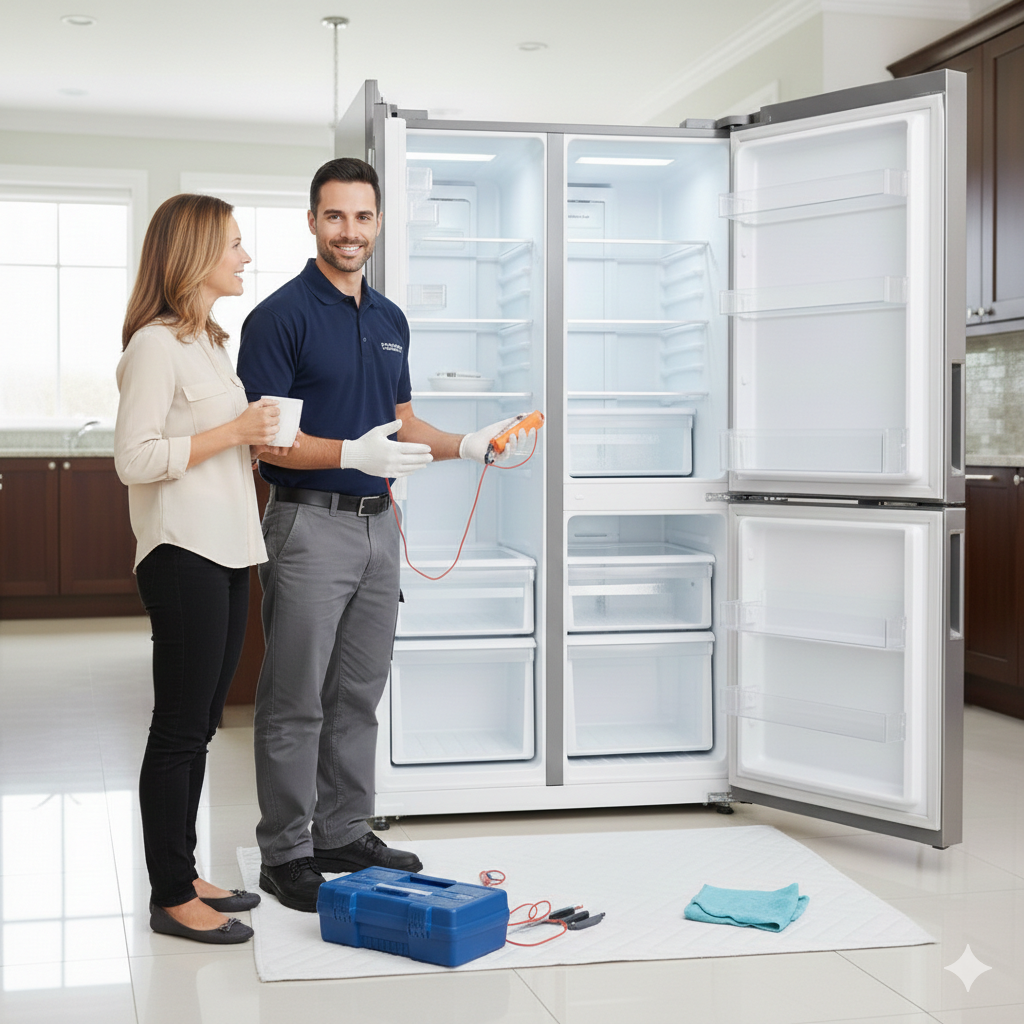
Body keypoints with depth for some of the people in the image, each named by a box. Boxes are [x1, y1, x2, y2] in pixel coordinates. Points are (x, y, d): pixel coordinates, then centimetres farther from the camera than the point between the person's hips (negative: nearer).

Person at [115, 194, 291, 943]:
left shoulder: (210, 342, 18)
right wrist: (234, 432, -17)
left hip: (227, 551, 9)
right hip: (183, 553, -9)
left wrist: (259, 435, 7)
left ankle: (184, 877, 23)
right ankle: (171, 897, 7)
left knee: (199, 726, 14)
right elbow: (134, 458, -19)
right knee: (180, 728, -3)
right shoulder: (156, 345, -12)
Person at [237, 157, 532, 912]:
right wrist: (354, 453, -27)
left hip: (377, 524, 7)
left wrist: (467, 445, 3)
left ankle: (345, 835, 24)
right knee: (296, 700, 0)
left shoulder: (390, 319, 13)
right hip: (310, 524, -7)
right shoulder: (281, 315, -10)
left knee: (359, 695, 13)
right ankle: (285, 853, 10)